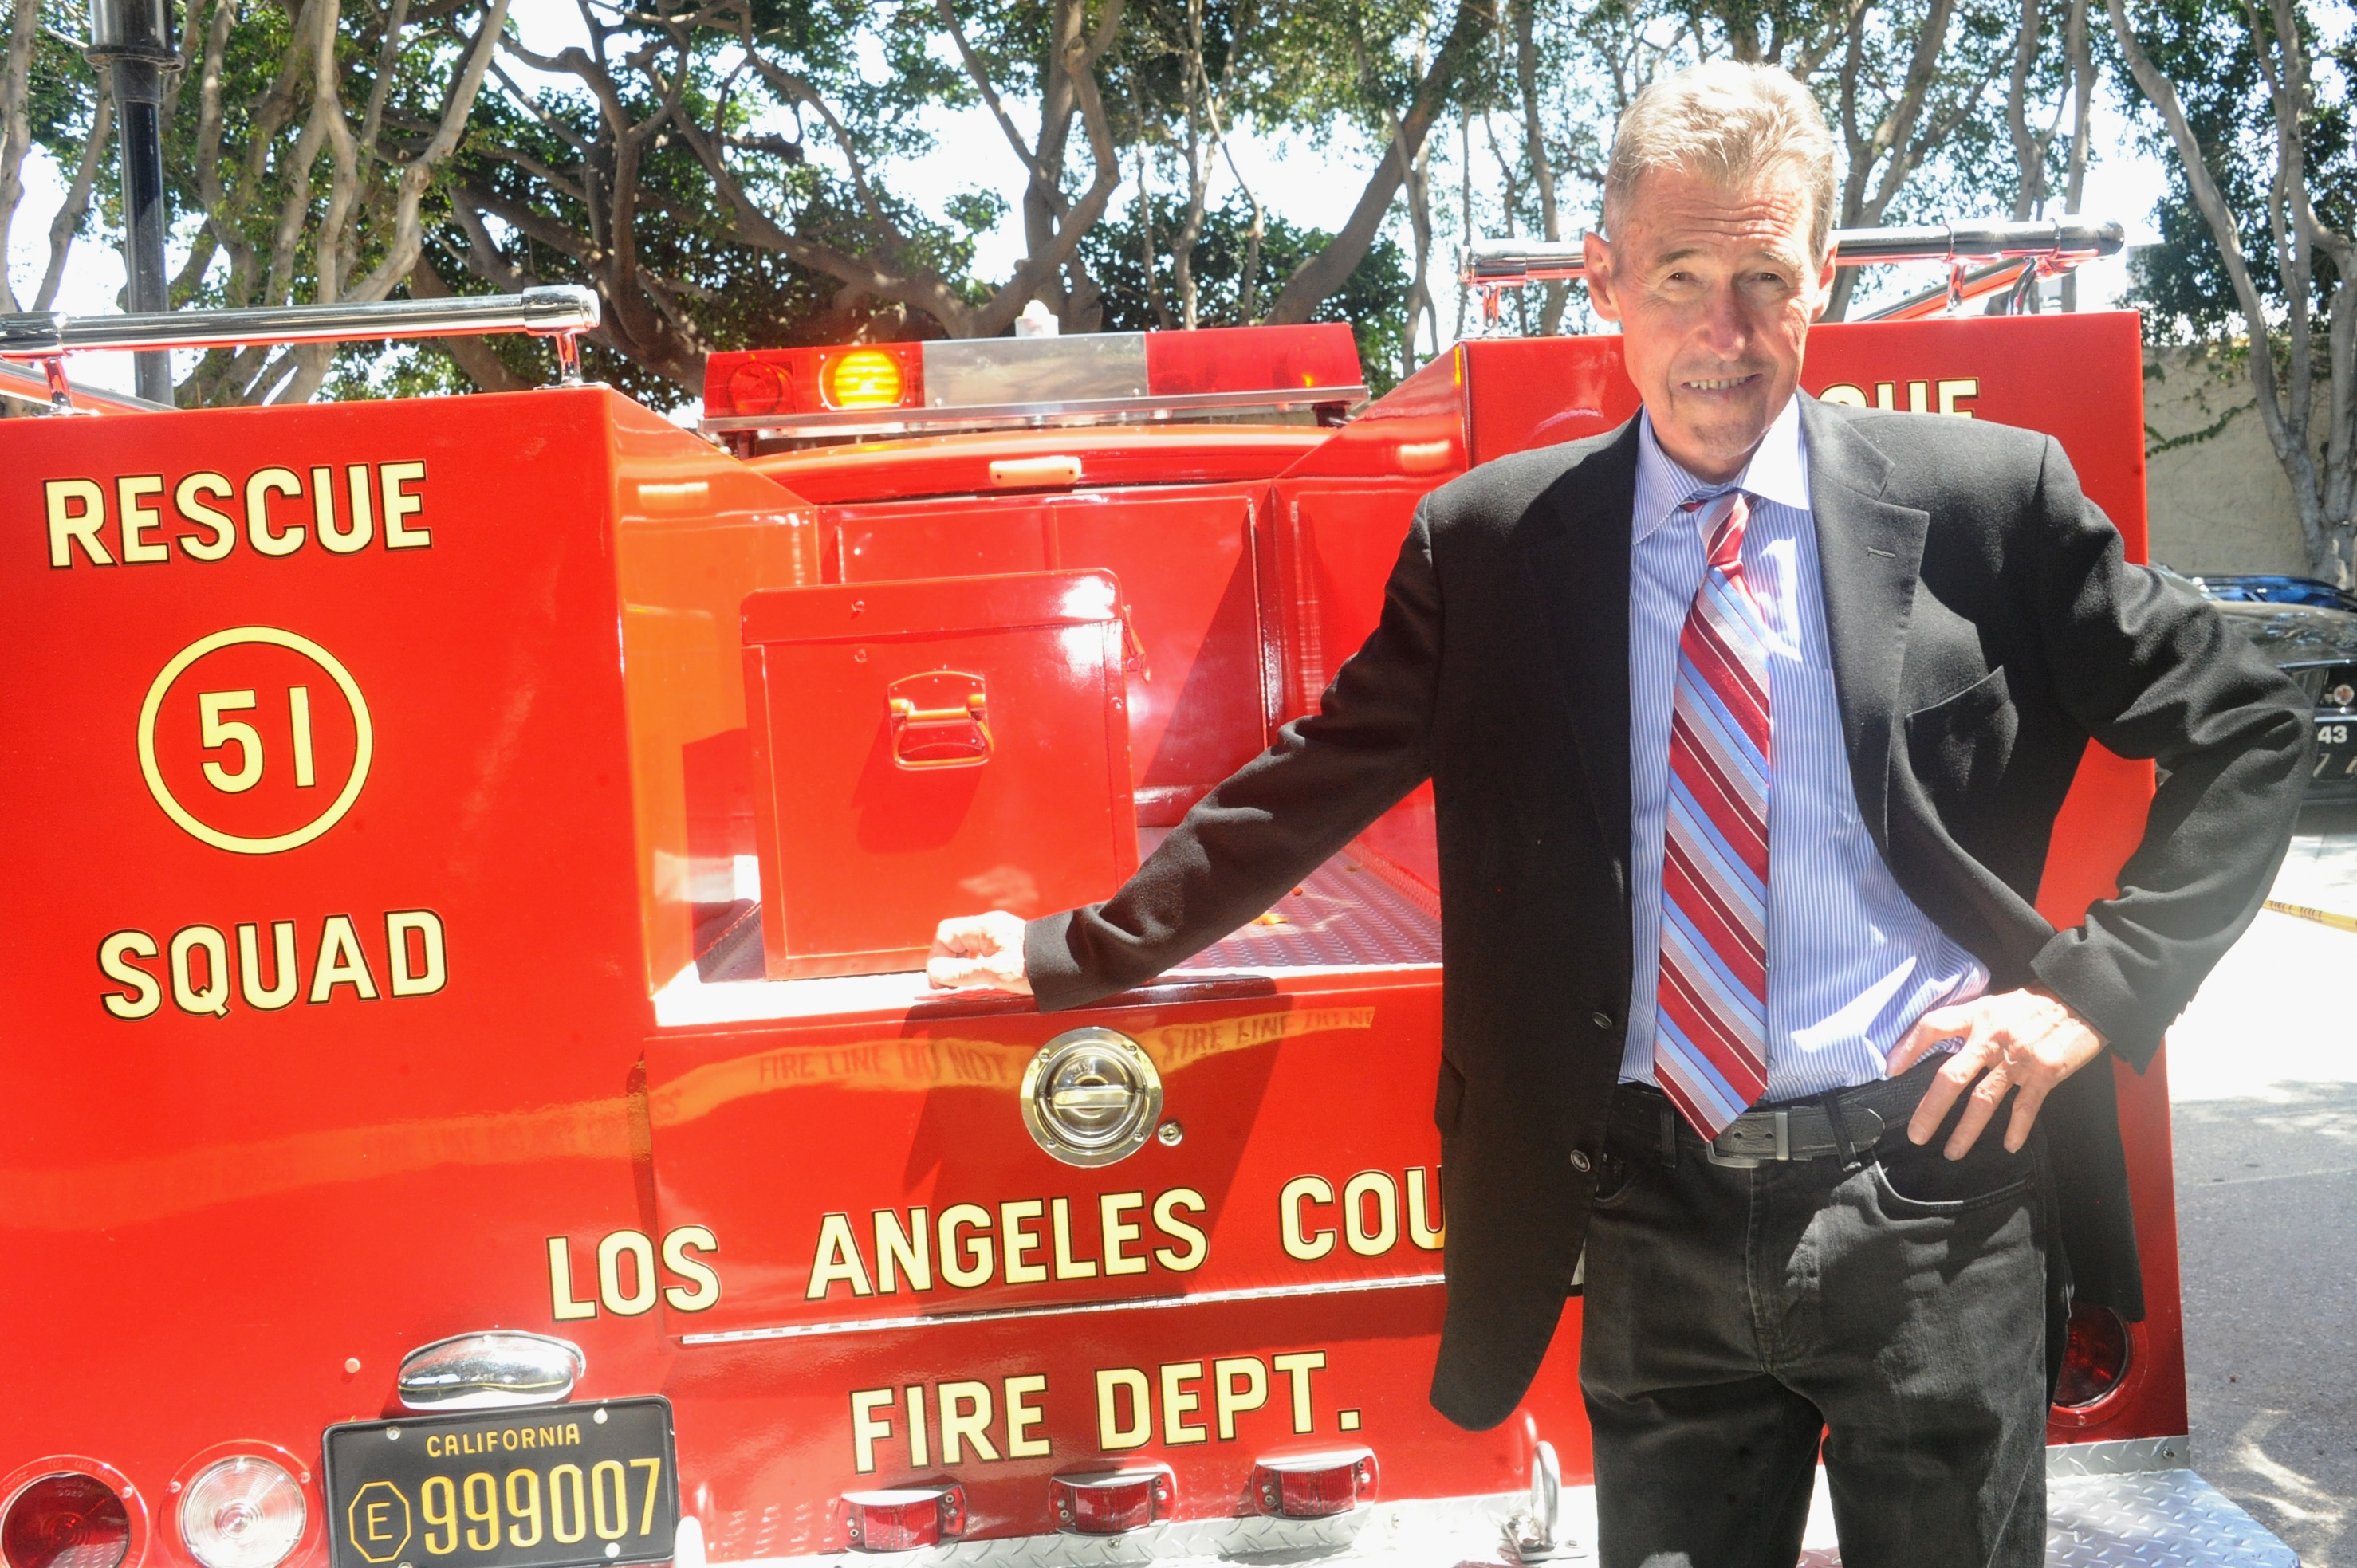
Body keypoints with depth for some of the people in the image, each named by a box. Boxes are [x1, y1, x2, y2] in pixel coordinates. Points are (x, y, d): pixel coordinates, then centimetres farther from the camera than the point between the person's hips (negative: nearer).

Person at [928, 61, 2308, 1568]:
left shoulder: (1991, 499, -1)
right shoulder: (1493, 541, 1)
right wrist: (1078, 951, 9)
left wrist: (2104, 983, -5)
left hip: (1930, 1206, -1)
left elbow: (2248, 728, 6)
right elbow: (1310, 788, 9)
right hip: (1655, 1227, 1)